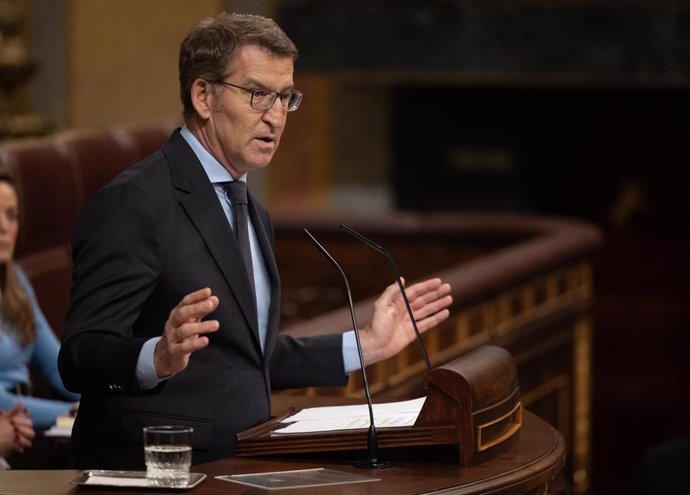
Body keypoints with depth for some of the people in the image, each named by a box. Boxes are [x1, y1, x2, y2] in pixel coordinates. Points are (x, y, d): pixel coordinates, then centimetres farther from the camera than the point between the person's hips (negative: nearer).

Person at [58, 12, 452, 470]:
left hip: (232, 474, 7)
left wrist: (366, 345, 19)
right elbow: (80, 358, -17)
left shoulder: (253, 216, 17)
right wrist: (160, 358, -34)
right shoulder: (133, 203, -11)